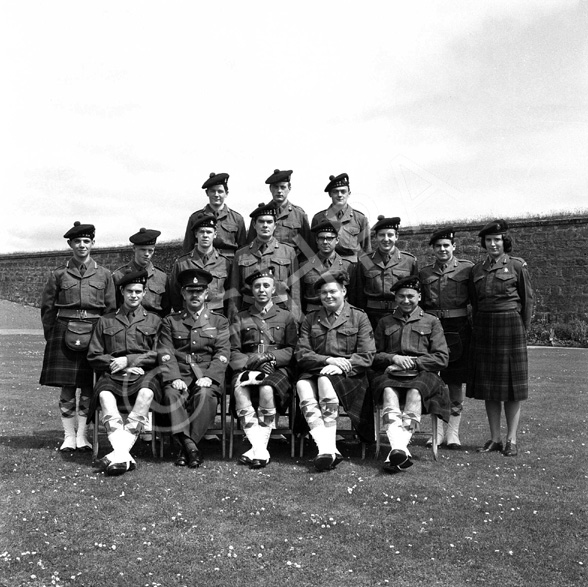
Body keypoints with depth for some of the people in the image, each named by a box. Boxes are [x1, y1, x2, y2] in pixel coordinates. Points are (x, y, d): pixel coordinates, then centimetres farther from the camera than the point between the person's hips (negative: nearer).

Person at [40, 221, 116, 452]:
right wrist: (51, 336, 3)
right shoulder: (58, 274, 5)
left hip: (95, 332, 1)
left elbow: (111, 308, 8)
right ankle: (69, 436, 12)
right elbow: (47, 307, 8)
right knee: (67, 387, 2)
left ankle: (82, 435, 14)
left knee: (88, 386, 3)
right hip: (64, 333, 0)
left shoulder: (104, 275, 6)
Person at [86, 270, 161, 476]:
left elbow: (158, 355, 6)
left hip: (143, 375, -1)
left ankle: (121, 450, -38)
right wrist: (115, 364, -3)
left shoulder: (154, 321, 17)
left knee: (146, 392, -37)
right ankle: (124, 456, -42)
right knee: (104, 394, -34)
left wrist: (129, 360, -6)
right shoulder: (105, 321, 20)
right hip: (114, 376, 1)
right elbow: (93, 356, 15)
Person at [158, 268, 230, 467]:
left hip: (207, 376, -1)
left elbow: (223, 353, 3)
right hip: (180, 375, 1)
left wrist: (209, 377, -15)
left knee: (205, 395, -33)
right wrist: (173, 378, -15)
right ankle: (189, 445, -31)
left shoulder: (219, 321, 15)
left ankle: (186, 447, -24)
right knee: (172, 395, -31)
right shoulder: (170, 322, 17)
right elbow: (165, 354, 4)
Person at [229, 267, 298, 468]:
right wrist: (251, 362, -11)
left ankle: (258, 449, -28)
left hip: (278, 369, -1)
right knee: (240, 389, -34)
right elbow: (233, 352, 10)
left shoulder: (286, 317, 18)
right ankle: (260, 451, -34)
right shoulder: (240, 318, 21)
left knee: (267, 389, -36)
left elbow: (291, 350, 7)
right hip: (247, 369, 1)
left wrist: (270, 358, -11)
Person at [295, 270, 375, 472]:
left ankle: (329, 448, -34)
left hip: (349, 377, -2)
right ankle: (325, 449, -39)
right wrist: (328, 360, -11)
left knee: (326, 380, -36)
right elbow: (301, 353, 7)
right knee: (303, 386, -32)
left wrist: (342, 365, -16)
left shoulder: (359, 317, 11)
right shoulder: (310, 319, 18)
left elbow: (367, 356, 2)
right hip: (314, 372, 3)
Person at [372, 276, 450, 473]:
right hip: (391, 374, 1)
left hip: (422, 374, -1)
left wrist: (413, 361, -6)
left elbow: (442, 358, 8)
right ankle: (400, 450, -52)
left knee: (415, 392, -37)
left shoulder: (432, 321, 17)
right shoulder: (385, 322, 22)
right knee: (388, 391, -36)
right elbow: (374, 355, 18)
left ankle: (397, 449, -49)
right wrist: (393, 358, -4)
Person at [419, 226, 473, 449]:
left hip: (458, 328, -2)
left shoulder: (467, 268, 2)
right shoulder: (424, 273, 10)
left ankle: (453, 432, 15)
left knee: (455, 382, 4)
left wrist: (473, 328, -5)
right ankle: (438, 431, 16)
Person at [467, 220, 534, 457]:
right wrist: (477, 329, 9)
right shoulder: (476, 269, 9)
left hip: (510, 326, -4)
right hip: (484, 328, 4)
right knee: (488, 385, 6)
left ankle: (511, 440, 10)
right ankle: (494, 438, 15)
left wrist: (523, 331, -3)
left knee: (511, 384, 2)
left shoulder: (517, 266, -1)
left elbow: (527, 300, 1)